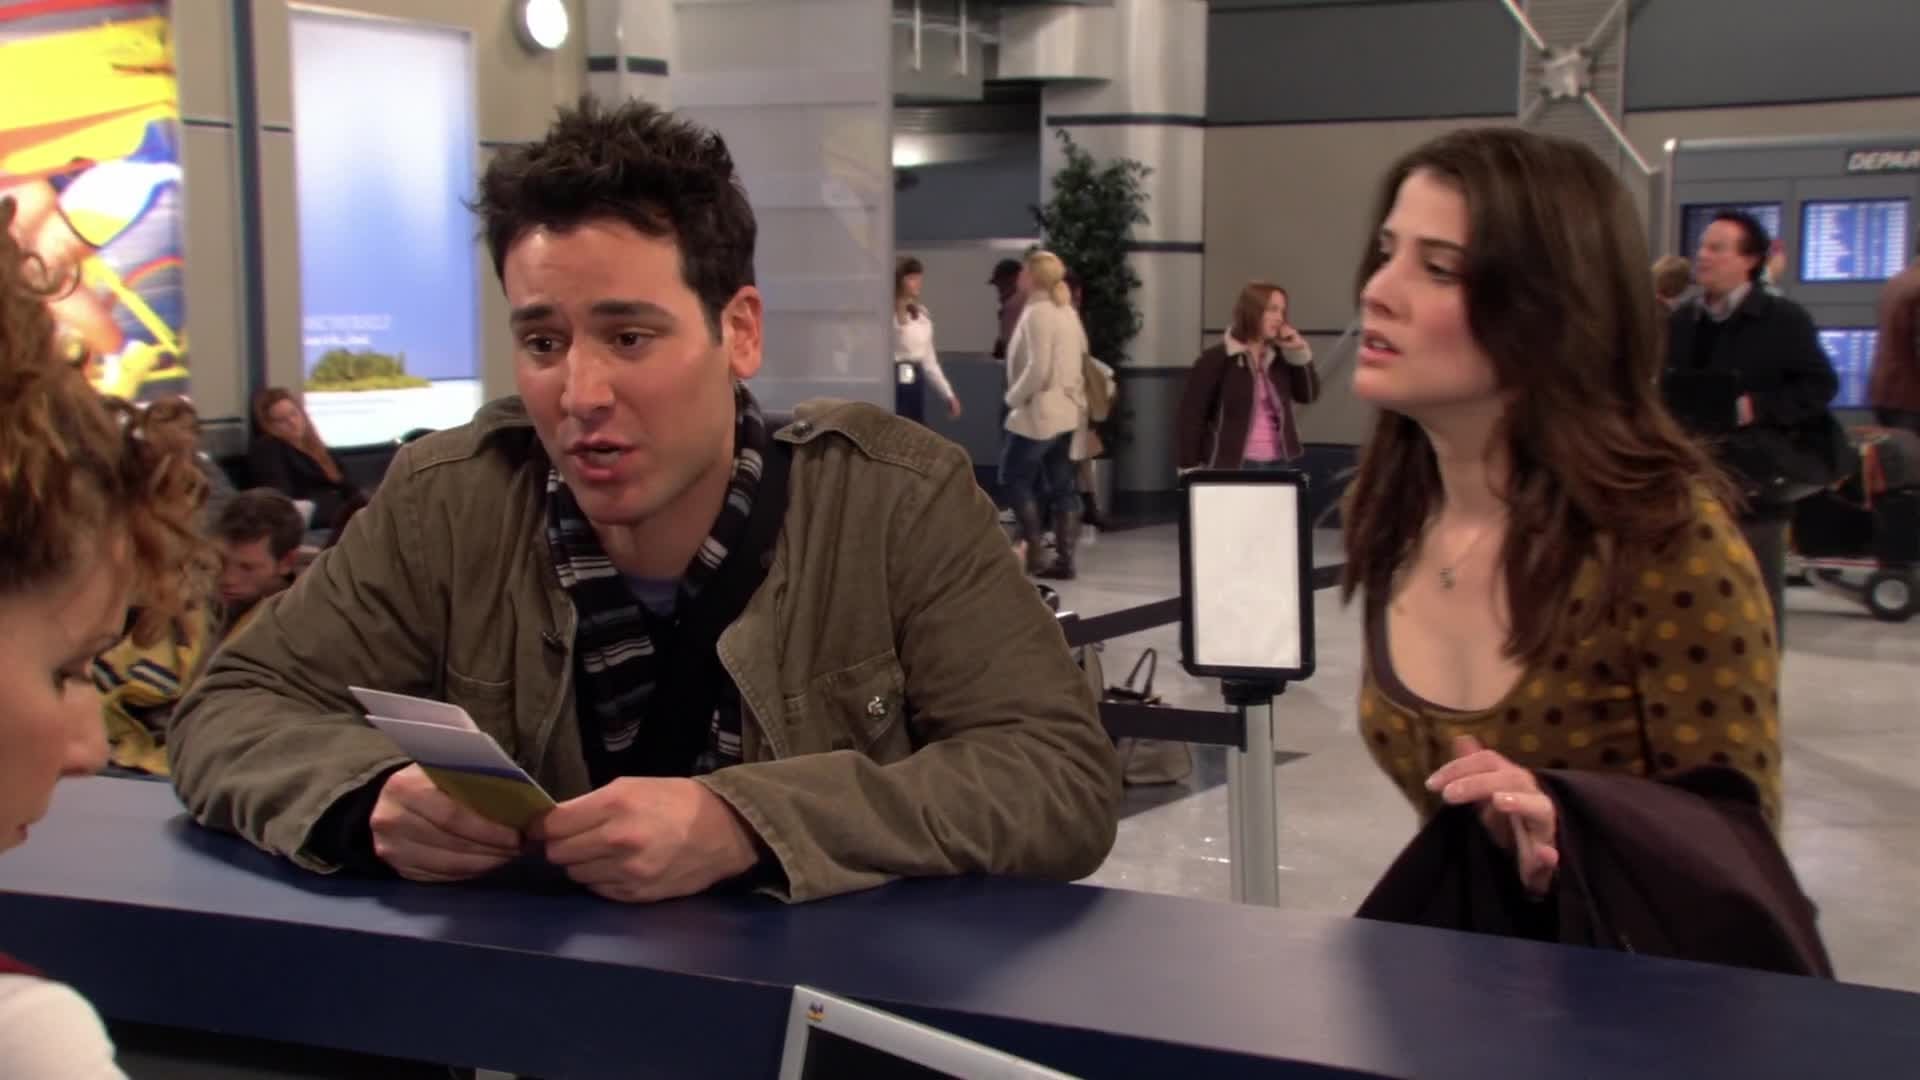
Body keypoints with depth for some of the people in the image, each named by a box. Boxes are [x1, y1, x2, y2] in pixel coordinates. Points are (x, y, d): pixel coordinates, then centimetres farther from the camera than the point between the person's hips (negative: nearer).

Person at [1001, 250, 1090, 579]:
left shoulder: (1037, 313, -15)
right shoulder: (1069, 312, 13)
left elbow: (1037, 369, -22)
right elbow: (1080, 362, 17)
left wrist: (1014, 397, -10)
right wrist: (1077, 398, 19)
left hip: (1038, 414, -9)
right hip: (1067, 412, 9)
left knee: (1015, 480, 2)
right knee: (1061, 486, 8)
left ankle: (1034, 553, -3)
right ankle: (1064, 559, 7)